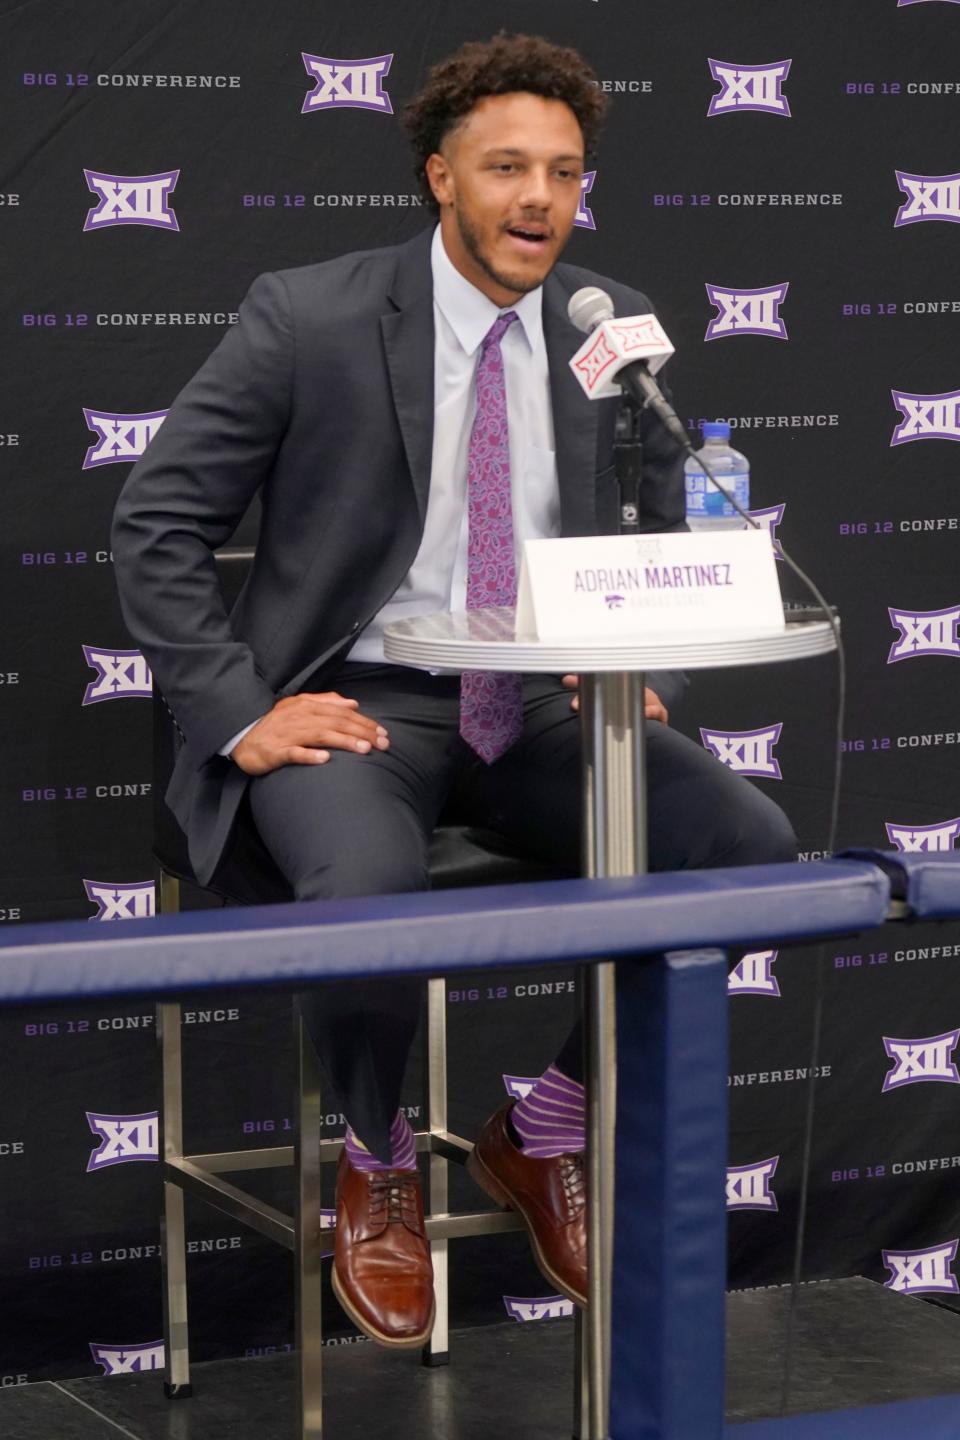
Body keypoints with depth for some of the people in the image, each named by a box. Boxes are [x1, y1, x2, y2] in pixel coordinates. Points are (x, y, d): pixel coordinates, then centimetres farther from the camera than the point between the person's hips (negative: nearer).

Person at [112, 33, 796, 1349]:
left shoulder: (613, 329, 5)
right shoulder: (305, 318, -8)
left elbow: (666, 540, 16)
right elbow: (156, 524, -4)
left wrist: (646, 678, -4)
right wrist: (240, 716, -13)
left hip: (541, 704, 4)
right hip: (355, 703, -4)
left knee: (750, 842, -20)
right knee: (372, 886, -37)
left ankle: (545, 1135, 3)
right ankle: (378, 1166, -2)